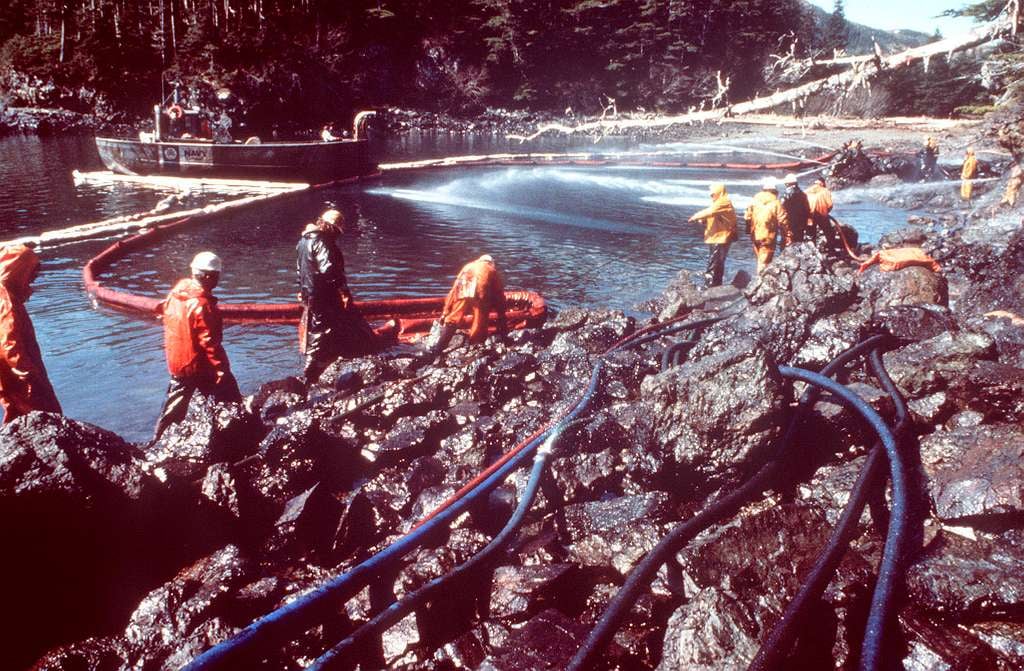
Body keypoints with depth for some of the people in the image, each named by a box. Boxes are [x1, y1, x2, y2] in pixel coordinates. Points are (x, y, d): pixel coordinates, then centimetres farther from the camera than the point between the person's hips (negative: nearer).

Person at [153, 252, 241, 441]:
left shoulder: (175, 294, 0)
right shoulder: (202, 305, -24)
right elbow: (209, 342, -25)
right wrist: (221, 369, -21)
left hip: (177, 364, 7)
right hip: (201, 366, -7)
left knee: (174, 407, 22)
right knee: (231, 404, 7)